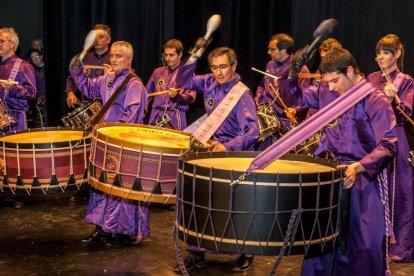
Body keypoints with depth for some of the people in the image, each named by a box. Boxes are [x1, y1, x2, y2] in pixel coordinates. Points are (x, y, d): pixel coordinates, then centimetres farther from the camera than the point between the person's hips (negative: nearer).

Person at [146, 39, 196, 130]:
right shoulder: (158, 72, 15)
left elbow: (190, 98, -5)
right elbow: (147, 94, 21)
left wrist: (177, 97, -21)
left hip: (175, 119, -4)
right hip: (156, 116, 4)